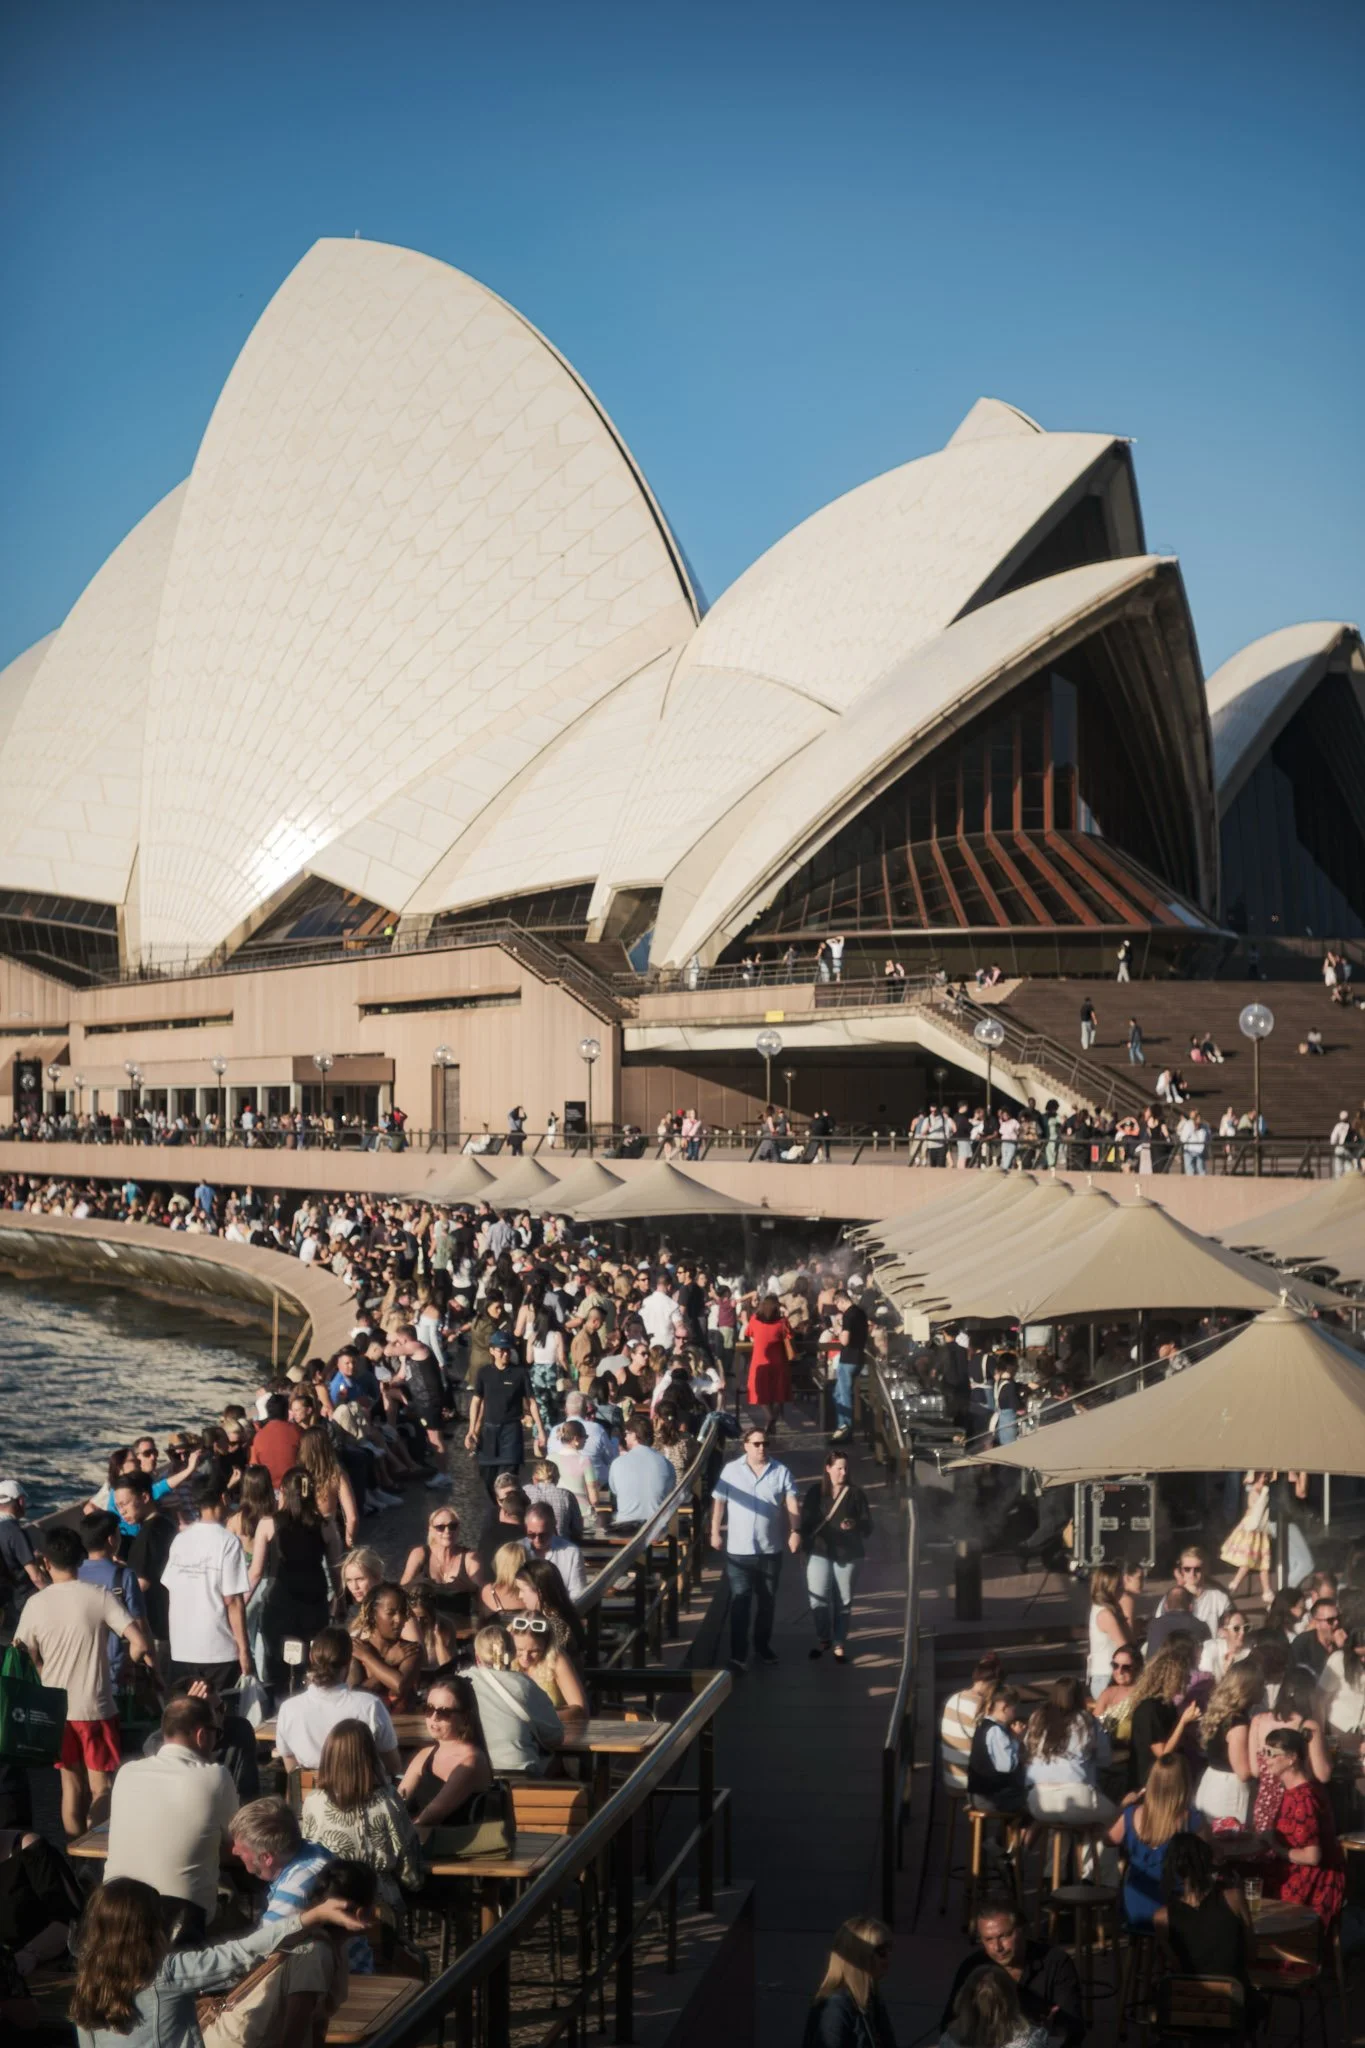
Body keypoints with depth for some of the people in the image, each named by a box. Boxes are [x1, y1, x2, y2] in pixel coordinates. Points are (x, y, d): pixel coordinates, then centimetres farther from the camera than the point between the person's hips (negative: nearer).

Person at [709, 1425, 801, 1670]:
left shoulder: (781, 1472, 0)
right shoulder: (731, 1470, -1)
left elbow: (792, 1503, -7)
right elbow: (719, 1502, 1)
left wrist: (795, 1531, -19)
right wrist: (715, 1532, -5)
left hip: (771, 1549, 2)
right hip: (738, 1549, -2)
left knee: (767, 1601, 14)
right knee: (740, 1602, -5)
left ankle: (763, 1646, 30)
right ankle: (738, 1654, -5)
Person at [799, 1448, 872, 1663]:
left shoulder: (855, 1493, 1)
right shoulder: (815, 1492, 4)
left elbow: (868, 1526, 1)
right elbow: (806, 1521, 11)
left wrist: (855, 1525, -19)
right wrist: (804, 1542, 3)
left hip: (847, 1554, 0)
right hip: (819, 1552, 0)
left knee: (843, 1601, 4)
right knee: (818, 1599, -6)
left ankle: (839, 1645, 16)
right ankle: (823, 1639, 18)